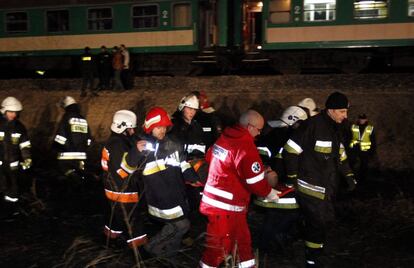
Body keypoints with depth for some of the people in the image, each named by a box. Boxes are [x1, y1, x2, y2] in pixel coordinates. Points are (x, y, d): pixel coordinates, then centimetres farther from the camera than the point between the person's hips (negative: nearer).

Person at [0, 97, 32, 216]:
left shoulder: (19, 127, 7)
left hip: (13, 163, 3)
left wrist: (27, 158, 1)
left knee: (14, 188, 8)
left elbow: (25, 145, 10)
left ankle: (12, 211, 20)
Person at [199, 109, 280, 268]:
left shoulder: (224, 137, 5)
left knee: (243, 238, 19)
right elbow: (256, 181, -17)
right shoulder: (246, 147, -20)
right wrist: (270, 193, 2)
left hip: (214, 199, 9)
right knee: (220, 245, 2)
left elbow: (209, 158, 19)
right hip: (226, 206, -9)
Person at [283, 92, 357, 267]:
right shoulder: (312, 125, -17)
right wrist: (293, 177, -14)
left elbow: (340, 155, 23)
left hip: (327, 188, 9)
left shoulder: (335, 129, 12)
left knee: (325, 221, 15)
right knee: (318, 224, -5)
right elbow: (290, 151, -17)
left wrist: (348, 176, 15)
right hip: (311, 188, -9)